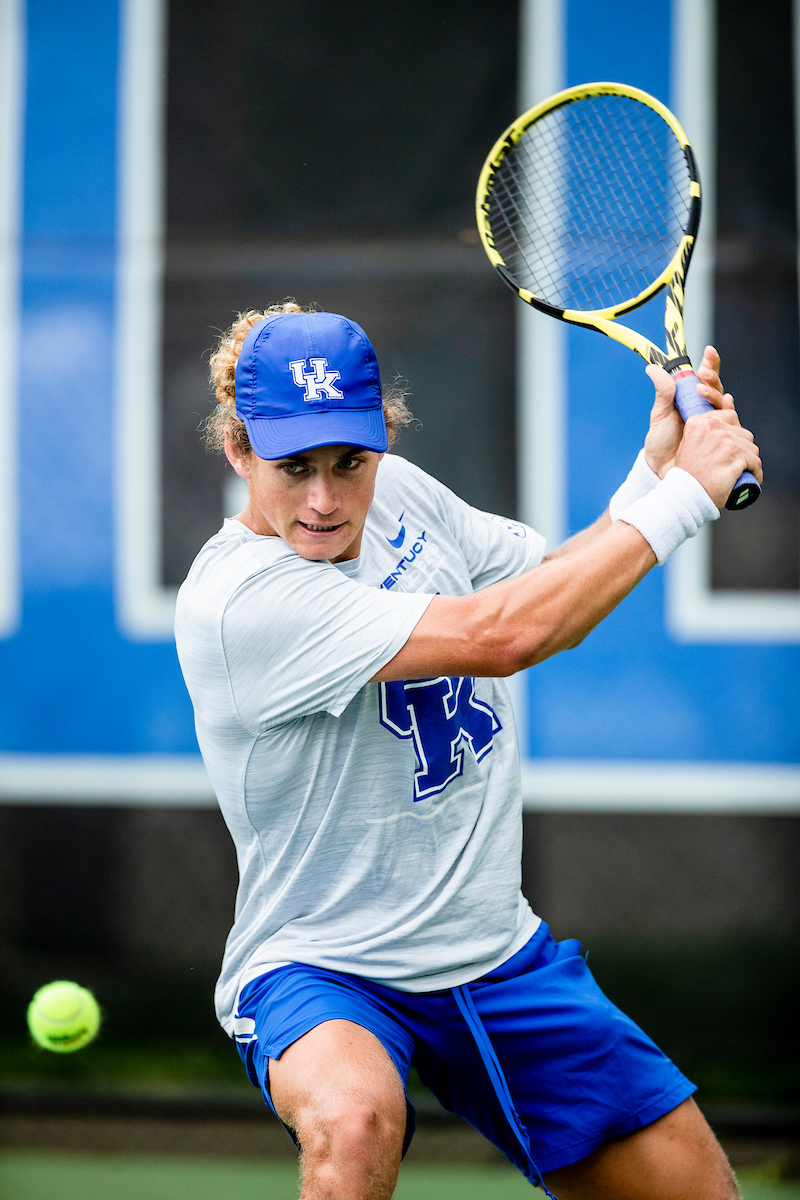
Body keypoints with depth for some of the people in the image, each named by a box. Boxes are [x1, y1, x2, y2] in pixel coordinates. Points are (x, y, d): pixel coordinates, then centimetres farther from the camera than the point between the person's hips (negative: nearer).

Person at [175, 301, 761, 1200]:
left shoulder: (399, 492, -1)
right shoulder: (237, 602, -26)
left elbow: (552, 583, 15)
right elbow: (498, 636, -31)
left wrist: (651, 472, -3)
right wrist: (684, 495, -23)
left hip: (497, 952, 7)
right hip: (318, 970, -7)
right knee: (354, 1119, -40)